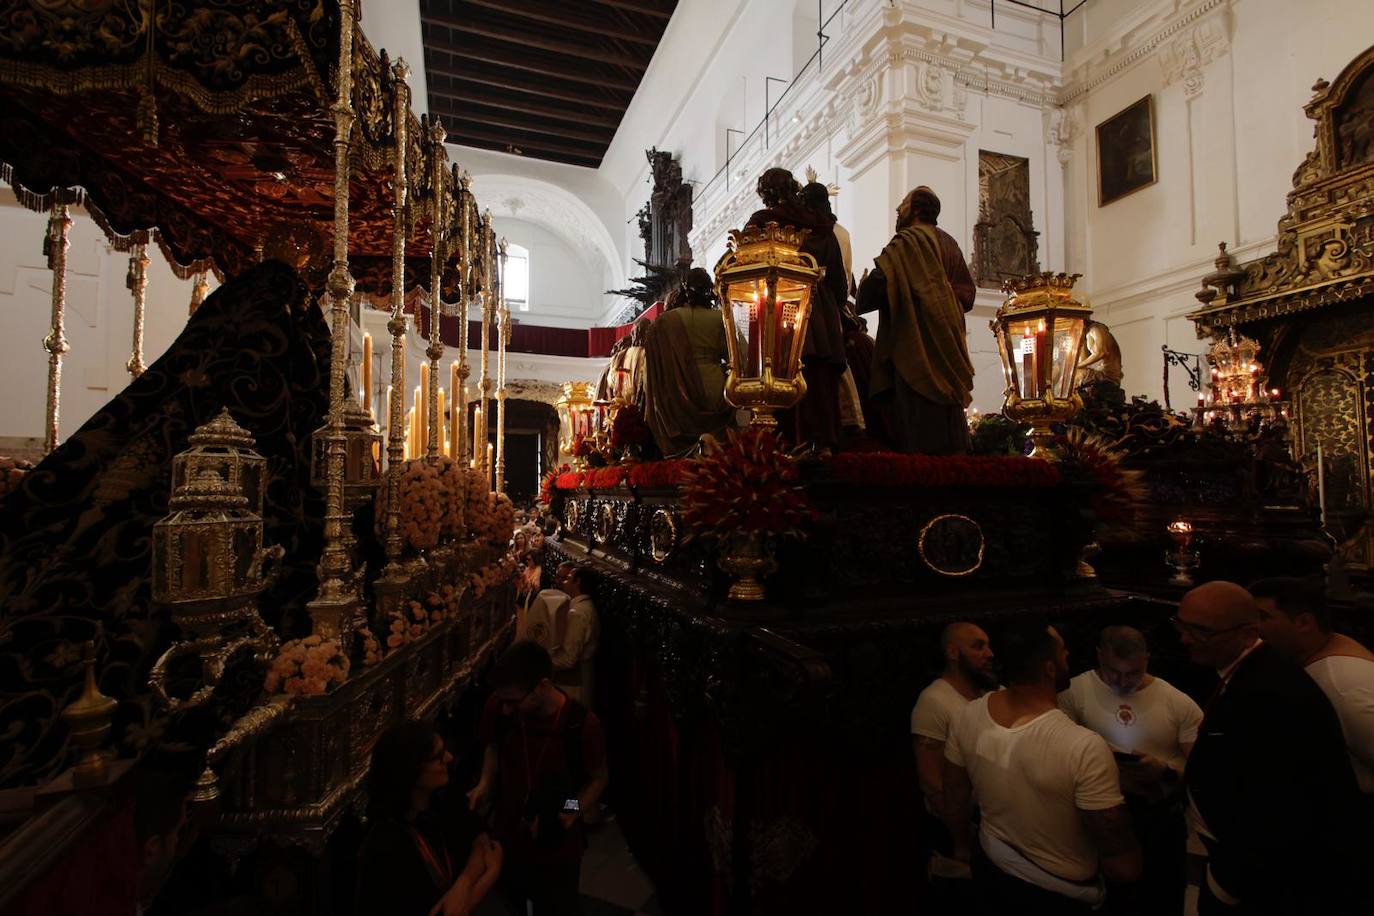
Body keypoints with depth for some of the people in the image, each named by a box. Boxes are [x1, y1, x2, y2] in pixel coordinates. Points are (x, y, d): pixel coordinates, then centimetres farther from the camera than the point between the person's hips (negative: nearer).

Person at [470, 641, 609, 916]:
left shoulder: (583, 724, -30)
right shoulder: (498, 707, -22)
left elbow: (599, 778, -12)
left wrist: (572, 813, -27)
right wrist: (485, 784, -14)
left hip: (558, 848, -3)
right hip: (507, 837, 3)